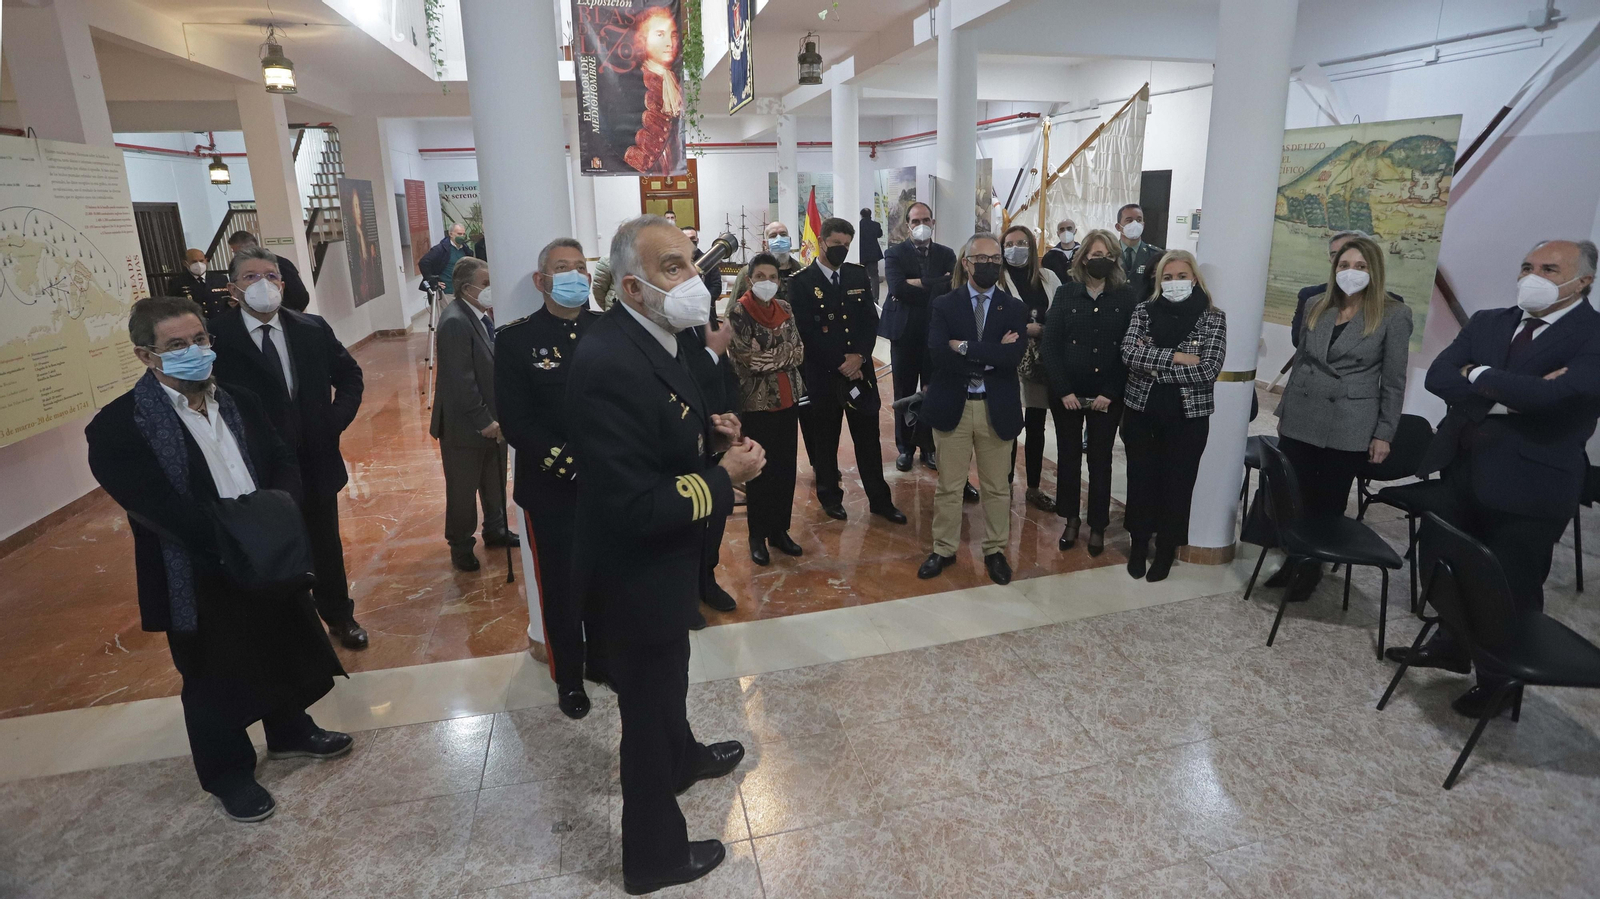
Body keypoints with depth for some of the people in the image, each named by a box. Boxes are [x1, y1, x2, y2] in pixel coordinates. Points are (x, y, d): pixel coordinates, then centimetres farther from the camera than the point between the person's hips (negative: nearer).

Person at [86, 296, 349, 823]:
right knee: (215, 682, 13)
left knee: (285, 655, 22)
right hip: (198, 580, -6)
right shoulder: (119, 427, -16)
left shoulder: (237, 402, 4)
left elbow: (283, 463, 2)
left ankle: (290, 732, 46)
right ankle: (228, 774, 35)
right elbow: (160, 507, -25)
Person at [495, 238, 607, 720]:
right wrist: (572, 464, -18)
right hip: (551, 488, -2)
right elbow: (514, 422, -10)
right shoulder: (515, 338, -5)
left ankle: (602, 658, 37)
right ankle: (568, 677, 31)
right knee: (561, 585, 11)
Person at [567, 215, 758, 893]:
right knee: (648, 704, 12)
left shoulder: (646, 340, -1)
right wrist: (725, 477, -23)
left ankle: (682, 756, 61)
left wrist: (706, 433, -4)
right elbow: (634, 509, -33)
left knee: (667, 676, 32)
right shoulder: (611, 364, -32)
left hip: (660, 560, 9)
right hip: (636, 575, -9)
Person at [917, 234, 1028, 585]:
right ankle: (944, 549, 26)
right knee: (948, 486, 10)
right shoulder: (944, 306, 0)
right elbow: (938, 355, -17)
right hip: (952, 407, -1)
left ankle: (995, 550, 29)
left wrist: (966, 348, -18)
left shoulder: (1015, 309, 3)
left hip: (997, 408, 1)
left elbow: (1012, 357, -15)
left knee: (996, 487, 12)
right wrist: (990, 356, -17)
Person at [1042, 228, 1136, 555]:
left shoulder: (1126, 297, -1)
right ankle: (1071, 520, 24)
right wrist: (1063, 391, -12)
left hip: (1106, 396, 0)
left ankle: (1098, 526, 21)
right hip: (1067, 394, 1)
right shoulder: (1066, 293, 0)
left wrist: (1110, 393, -11)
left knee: (1100, 460, 9)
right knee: (1068, 456, 9)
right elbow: (1050, 345, -4)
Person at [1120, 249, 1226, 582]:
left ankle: (1167, 547, 27)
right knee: (1141, 478, 11)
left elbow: (1208, 370, -15)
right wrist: (1176, 357, -19)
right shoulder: (1144, 310, 1)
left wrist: (1154, 366, -15)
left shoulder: (1213, 318, -4)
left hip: (1187, 416, -1)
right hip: (1141, 411, 2)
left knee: (1177, 482, 9)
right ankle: (1139, 541, 30)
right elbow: (1129, 353, -13)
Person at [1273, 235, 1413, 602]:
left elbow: (1394, 381, -4)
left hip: (1349, 429, -3)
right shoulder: (1317, 307, 7)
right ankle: (1293, 558, 26)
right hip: (1300, 420, 3)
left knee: (1328, 504, 7)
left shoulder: (1393, 315, -5)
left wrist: (1383, 434, -6)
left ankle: (1312, 567, 24)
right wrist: (1283, 410, 14)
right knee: (1295, 498, 8)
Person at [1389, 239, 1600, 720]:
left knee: (1512, 590, 8)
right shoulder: (1488, 322, 7)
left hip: (1528, 480, -6)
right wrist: (1504, 396, -18)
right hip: (1461, 467, 6)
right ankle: (1451, 647, 42)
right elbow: (1438, 376, -5)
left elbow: (1554, 392, -26)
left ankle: (1499, 678, 30)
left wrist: (1480, 376, -11)